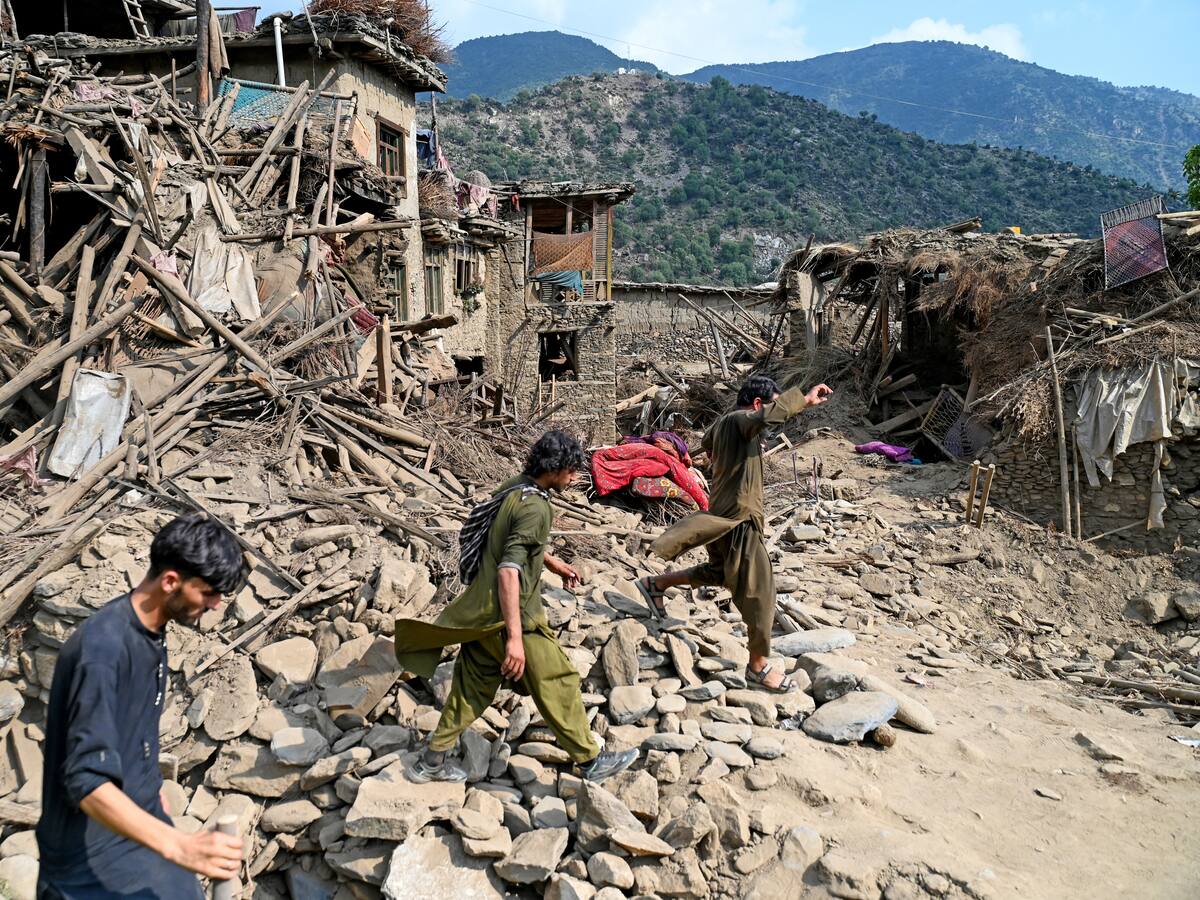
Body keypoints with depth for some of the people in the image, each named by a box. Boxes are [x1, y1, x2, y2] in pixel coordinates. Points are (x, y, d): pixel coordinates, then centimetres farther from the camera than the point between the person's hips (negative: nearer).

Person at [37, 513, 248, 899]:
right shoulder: (103, 648, -29)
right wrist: (179, 846, -41)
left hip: (137, 822, 8)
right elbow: (87, 783, -34)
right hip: (89, 849, -8)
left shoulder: (150, 630, -1)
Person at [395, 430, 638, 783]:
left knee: (474, 686, 19)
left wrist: (552, 562, 30)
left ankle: (432, 761, 28)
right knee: (557, 684, 5)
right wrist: (515, 637, -33)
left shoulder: (514, 489, 6)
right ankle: (591, 761, 18)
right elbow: (509, 571, -30)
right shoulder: (534, 507, -23)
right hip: (510, 615, -9)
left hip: (482, 613, 9)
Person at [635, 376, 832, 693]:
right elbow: (770, 416, -40)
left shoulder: (722, 423, 11)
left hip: (722, 516, 10)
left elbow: (707, 443, 33)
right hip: (738, 519, -10)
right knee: (759, 590, -1)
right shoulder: (739, 420, -18)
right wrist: (804, 398, -36)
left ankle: (655, 584, 35)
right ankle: (759, 667, 9)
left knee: (719, 572, 30)